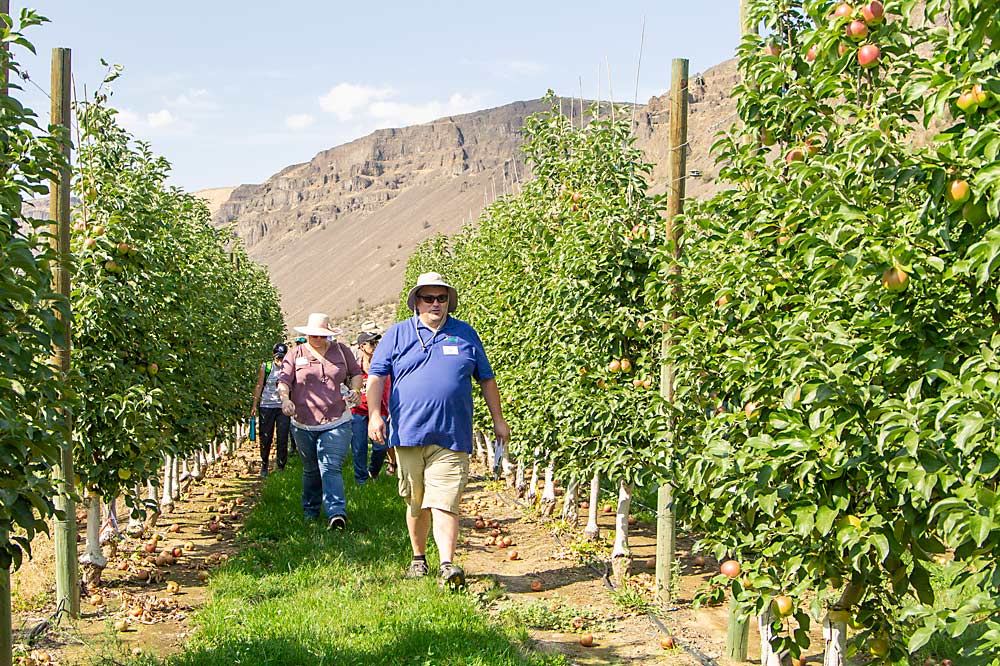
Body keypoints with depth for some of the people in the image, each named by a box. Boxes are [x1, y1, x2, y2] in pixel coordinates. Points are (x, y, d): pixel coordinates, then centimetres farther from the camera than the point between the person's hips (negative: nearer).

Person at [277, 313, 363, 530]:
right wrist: (285, 398, -22)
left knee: (330, 468, -15)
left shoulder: (341, 351, 8)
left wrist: (355, 389, -2)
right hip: (304, 424, 2)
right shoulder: (296, 355, 5)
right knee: (310, 470, 14)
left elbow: (356, 373, 18)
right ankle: (310, 510, 30)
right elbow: (284, 381, -2)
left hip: (336, 422, -1)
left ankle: (336, 512, -22)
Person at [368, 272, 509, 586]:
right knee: (415, 502, 10)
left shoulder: (465, 334, 12)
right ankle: (418, 558, 26)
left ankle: (448, 565, -15)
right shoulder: (398, 334, 8)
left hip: (451, 436, -1)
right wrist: (374, 414, -10)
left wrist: (498, 420, 18)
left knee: (444, 502, -11)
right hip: (408, 433, 1)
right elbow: (376, 376, 3)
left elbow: (486, 379, 19)